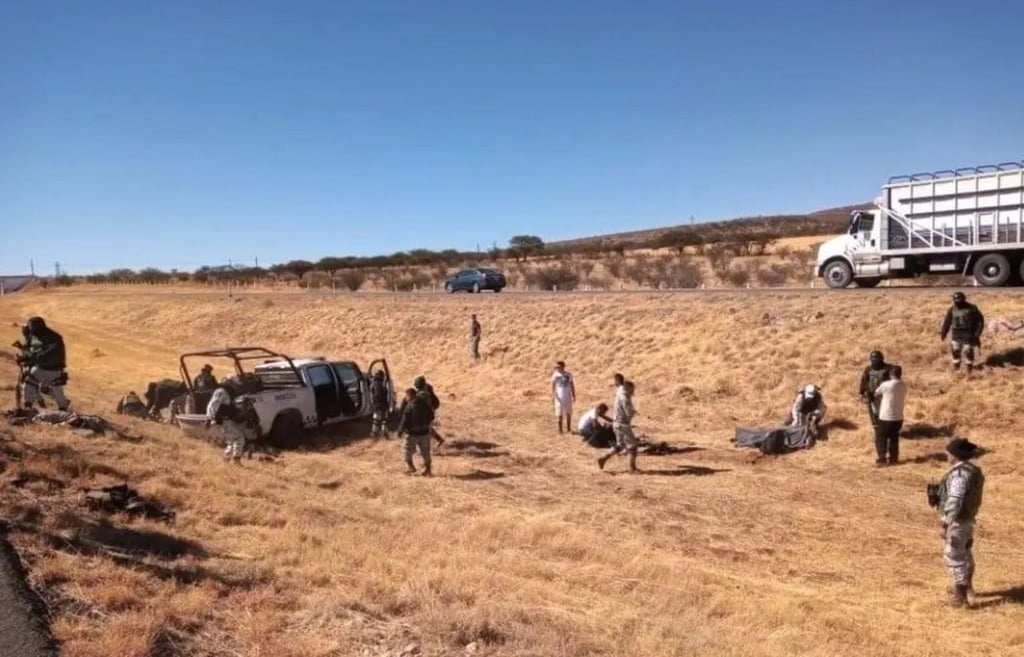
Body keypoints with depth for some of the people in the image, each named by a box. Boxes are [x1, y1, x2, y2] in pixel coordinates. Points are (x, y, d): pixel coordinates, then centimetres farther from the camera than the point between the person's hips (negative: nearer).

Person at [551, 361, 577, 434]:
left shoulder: (568, 375, 0)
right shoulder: (555, 375, -4)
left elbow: (572, 385, 6)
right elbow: (553, 385, -8)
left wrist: (574, 396, 5)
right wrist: (553, 394, -21)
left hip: (568, 396, 2)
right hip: (559, 396, -1)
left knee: (568, 412, 8)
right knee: (559, 413, 2)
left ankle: (568, 428, 21)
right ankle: (560, 429, 12)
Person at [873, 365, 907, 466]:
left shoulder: (886, 385, -14)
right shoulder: (904, 386, 2)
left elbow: (876, 395, 2)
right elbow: (904, 401, 11)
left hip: (885, 417, -5)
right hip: (898, 417, 5)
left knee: (880, 437, 8)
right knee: (894, 438, 17)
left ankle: (881, 459, 6)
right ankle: (893, 459, 20)